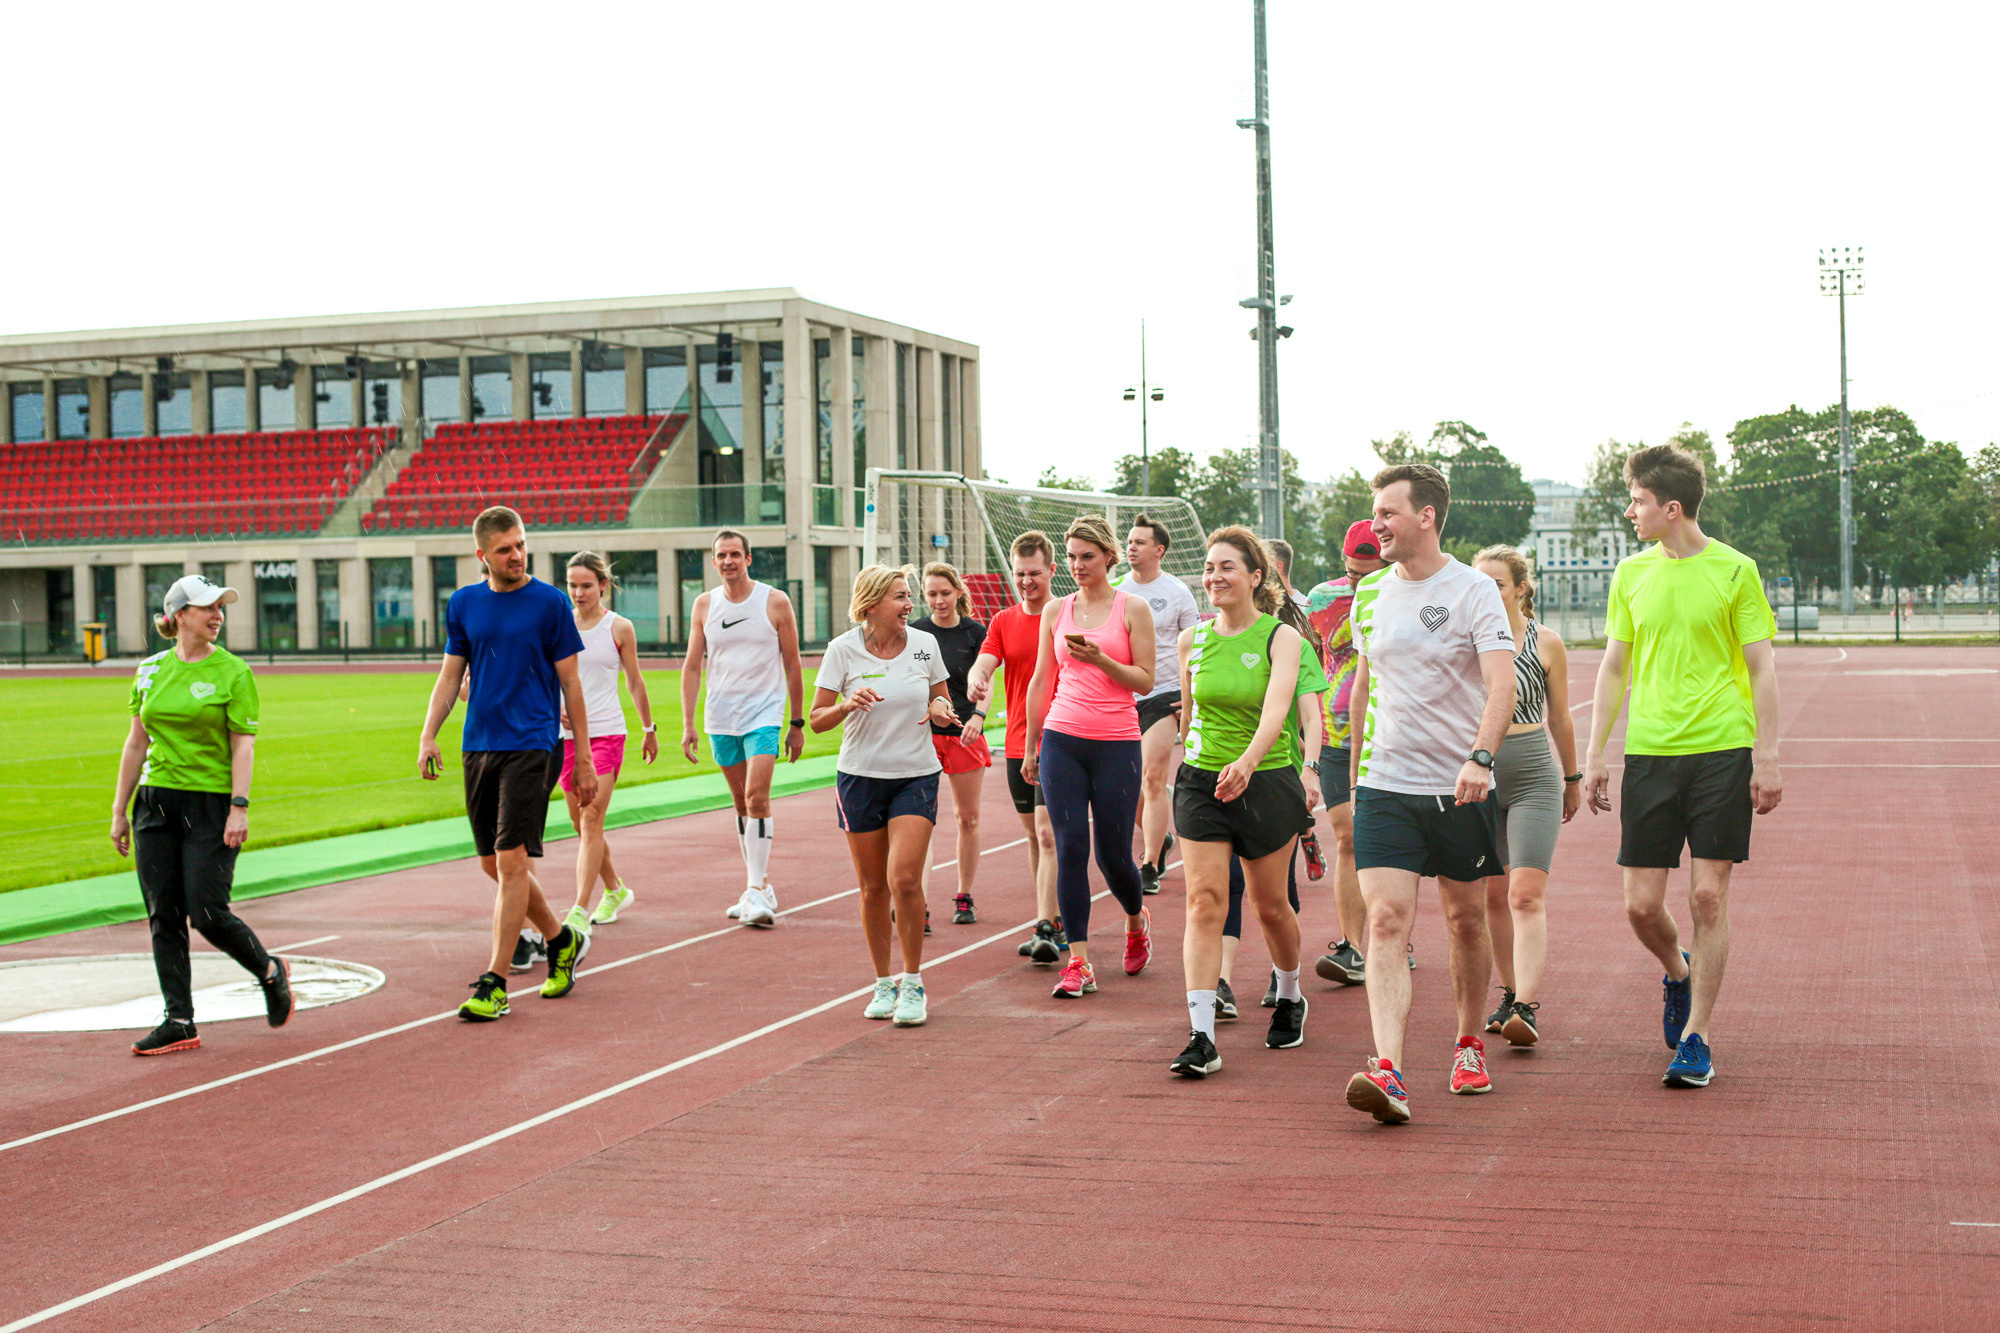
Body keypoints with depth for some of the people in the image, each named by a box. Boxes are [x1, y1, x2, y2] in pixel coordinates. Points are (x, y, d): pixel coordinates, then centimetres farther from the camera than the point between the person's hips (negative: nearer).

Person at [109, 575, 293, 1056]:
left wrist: (239, 808, -17)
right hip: (155, 802, 5)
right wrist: (120, 810, 12)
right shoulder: (150, 671, 8)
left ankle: (270, 972, 19)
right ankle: (179, 1022, 8)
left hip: (212, 804, -4)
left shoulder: (232, 672, -4)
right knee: (163, 916, 2)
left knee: (208, 914, -8)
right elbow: (136, 743, 13)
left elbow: (243, 745, -8)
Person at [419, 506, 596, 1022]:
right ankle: (562, 940, 32)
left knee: (512, 860, -12)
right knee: (494, 865, 10)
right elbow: (450, 676, 14)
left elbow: (571, 682, 1)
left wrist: (584, 759, 0)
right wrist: (428, 736, 0)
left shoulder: (550, 603, -2)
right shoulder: (463, 604, 9)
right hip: (479, 747, 5)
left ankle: (495, 984, -8)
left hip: (532, 746, -5)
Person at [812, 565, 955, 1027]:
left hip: (916, 776, 0)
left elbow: (941, 697, 14)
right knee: (873, 887, 5)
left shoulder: (924, 644, 0)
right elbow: (817, 719, -3)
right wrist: (848, 704, -23)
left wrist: (941, 709, -9)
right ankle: (883, 983, 21)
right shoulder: (842, 650, -6)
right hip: (860, 777, 0)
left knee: (904, 880, -14)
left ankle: (912, 984, 1)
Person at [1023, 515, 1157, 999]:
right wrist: (1031, 747, 17)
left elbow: (1145, 681, -2)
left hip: (1116, 744, -2)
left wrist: (1098, 658, -17)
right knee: (1070, 849, -4)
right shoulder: (1056, 610, 10)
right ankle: (1078, 963, -1)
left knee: (1113, 853, 2)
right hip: (1062, 740, 3)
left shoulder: (1133, 609, 0)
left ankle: (1137, 921, 34)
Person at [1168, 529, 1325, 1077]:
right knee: (1204, 901, -10)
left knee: (1270, 904, 10)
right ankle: (1202, 1038, -15)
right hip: (1201, 780, 2)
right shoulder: (1192, 640, 3)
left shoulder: (1282, 637, -9)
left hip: (1267, 781, -2)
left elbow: (1277, 708, -25)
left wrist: (1247, 761, -41)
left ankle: (1290, 997, 39)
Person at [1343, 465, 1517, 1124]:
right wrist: (1356, 768, 23)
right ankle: (1388, 1071, -21)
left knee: (1466, 922, 11)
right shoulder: (1370, 593, 8)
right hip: (1384, 785, 3)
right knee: (1386, 921, -12)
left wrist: (1480, 757, -34)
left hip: (1459, 788, -2)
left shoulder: (1473, 591, -8)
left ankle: (1470, 1047, 32)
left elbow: (1502, 684, -19)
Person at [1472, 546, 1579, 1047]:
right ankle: (1510, 993, 24)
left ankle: (1527, 1007, -19)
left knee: (1525, 896, -13)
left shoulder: (1545, 643, -1)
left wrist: (1572, 779, 17)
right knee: (1493, 895, 10)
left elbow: (1559, 717, 9)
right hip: (1477, 777, 3)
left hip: (1533, 779, -3)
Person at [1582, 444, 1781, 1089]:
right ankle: (1678, 973, 32)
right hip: (1648, 752, 3)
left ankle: (1695, 1037, 7)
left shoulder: (1734, 570, -2)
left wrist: (1767, 758, -5)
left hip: (1722, 752, -3)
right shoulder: (1631, 574, 8)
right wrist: (1594, 757, 10)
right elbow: (1614, 668, 14)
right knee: (1641, 904, 0)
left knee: (1708, 896, -4)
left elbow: (1761, 668, 1)